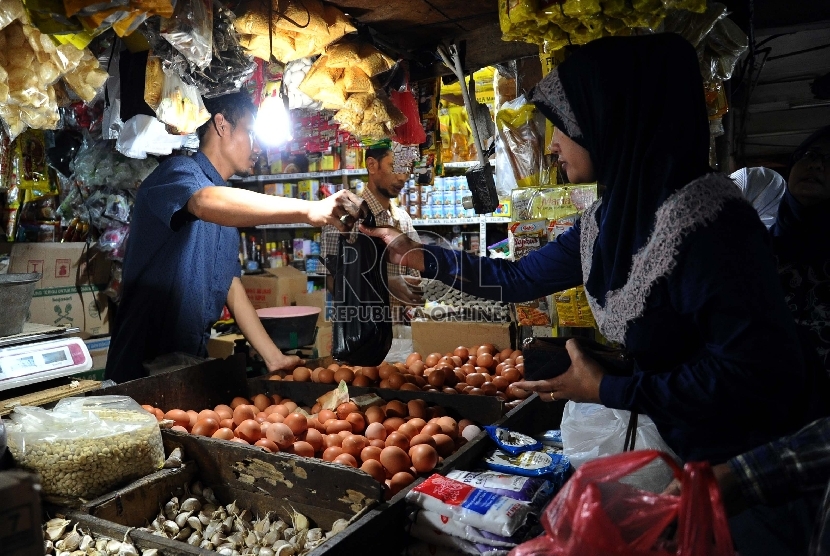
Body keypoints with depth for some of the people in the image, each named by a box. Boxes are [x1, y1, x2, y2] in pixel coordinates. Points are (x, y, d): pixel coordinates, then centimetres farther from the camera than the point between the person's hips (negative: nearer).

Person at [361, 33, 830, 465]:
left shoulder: (705, 222, -29)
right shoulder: (609, 219, -3)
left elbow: (759, 376, -31)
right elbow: (516, 280, 6)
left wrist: (608, 390, -23)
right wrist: (415, 255, 4)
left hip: (755, 460, -7)